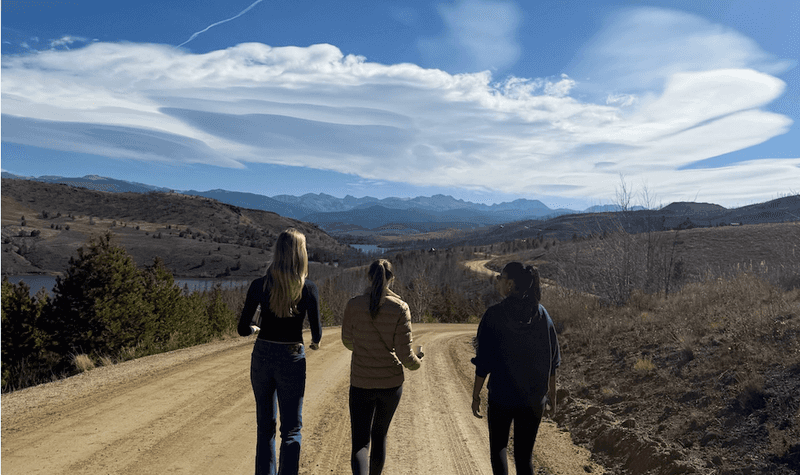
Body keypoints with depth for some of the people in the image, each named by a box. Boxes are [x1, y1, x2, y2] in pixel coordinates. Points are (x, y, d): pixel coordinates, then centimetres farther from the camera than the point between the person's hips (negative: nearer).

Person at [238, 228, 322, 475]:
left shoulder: (260, 286, -7)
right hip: (292, 359, -2)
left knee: (265, 426, 19)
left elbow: (243, 329, -4)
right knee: (291, 430, 10)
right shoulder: (308, 289, -11)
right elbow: (316, 334, -7)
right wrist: (316, 342, 16)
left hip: (262, 356, 2)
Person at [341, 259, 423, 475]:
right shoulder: (400, 308, -11)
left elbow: (348, 341, 6)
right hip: (391, 383, 1)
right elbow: (405, 354, -11)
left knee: (360, 444, 4)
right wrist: (416, 363, 12)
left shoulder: (354, 305, -9)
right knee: (379, 436, 23)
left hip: (361, 384, -1)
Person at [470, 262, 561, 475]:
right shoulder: (541, 313, -1)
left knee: (498, 447, 19)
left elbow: (483, 361, -12)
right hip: (534, 397, 3)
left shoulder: (495, 315, -14)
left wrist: (475, 395, -1)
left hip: (501, 395, -3)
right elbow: (552, 359, 4)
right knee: (524, 454, 15)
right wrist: (552, 393, 15)